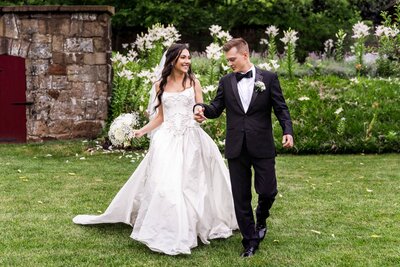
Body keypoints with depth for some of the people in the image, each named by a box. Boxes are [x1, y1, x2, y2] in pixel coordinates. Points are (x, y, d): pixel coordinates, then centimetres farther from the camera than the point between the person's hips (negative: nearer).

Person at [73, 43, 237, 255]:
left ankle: (193, 227, 16)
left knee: (190, 184, 1)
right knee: (165, 184, -6)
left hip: (190, 139, -1)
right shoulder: (161, 85, 8)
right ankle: (168, 233, 4)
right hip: (168, 139, 1)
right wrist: (142, 131, 5)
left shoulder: (194, 82, 5)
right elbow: (160, 116, 14)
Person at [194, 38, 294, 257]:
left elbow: (281, 108, 0)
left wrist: (287, 131, -15)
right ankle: (250, 241, 19)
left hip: (262, 147, -2)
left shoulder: (268, 78, 1)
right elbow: (216, 108, 6)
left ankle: (261, 218, 34)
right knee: (241, 197, 5)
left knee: (267, 191, -2)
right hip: (236, 149, 2)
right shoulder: (226, 82, 8)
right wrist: (201, 107, -16)